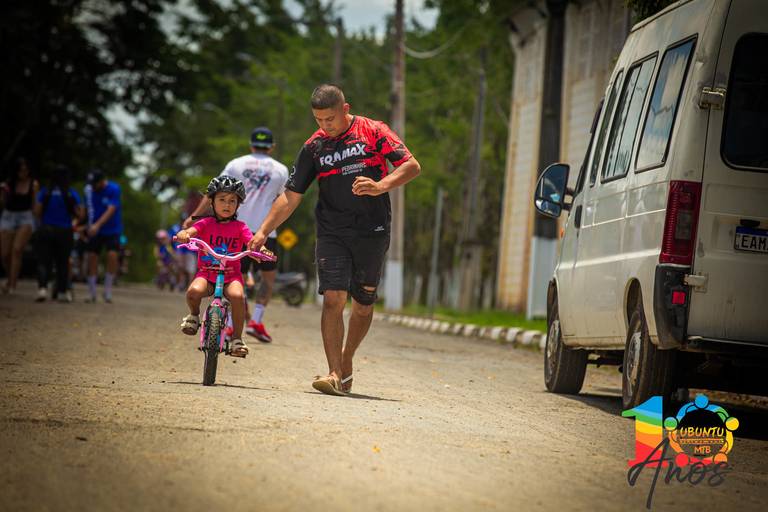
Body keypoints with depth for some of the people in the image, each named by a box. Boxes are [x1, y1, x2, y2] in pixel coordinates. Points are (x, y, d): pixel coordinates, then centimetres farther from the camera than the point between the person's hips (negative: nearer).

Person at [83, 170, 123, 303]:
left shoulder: (113, 189, -16)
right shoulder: (89, 189, -2)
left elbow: (110, 210, -25)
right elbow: (89, 210, 8)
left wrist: (97, 225, -36)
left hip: (112, 230, -4)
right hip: (95, 230, 4)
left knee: (112, 254, -19)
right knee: (92, 257, -3)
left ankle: (108, 292, -8)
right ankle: (91, 293, 7)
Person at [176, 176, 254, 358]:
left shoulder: (240, 227, 6)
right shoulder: (206, 223, 4)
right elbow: (190, 232, -13)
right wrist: (184, 234, -38)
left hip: (231, 275, 0)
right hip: (206, 273, 0)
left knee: (237, 295, -33)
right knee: (194, 291, -34)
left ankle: (237, 338, -15)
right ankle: (194, 315, 4)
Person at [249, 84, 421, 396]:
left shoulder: (374, 132, -1)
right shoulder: (314, 146, 6)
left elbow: (412, 166, -7)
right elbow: (291, 196, 7)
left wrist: (380, 186, -24)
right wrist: (263, 232, -2)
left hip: (372, 233, -1)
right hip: (332, 233, 1)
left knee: (363, 305, 8)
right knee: (333, 299, -15)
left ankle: (346, 362, 29)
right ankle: (335, 374, -19)